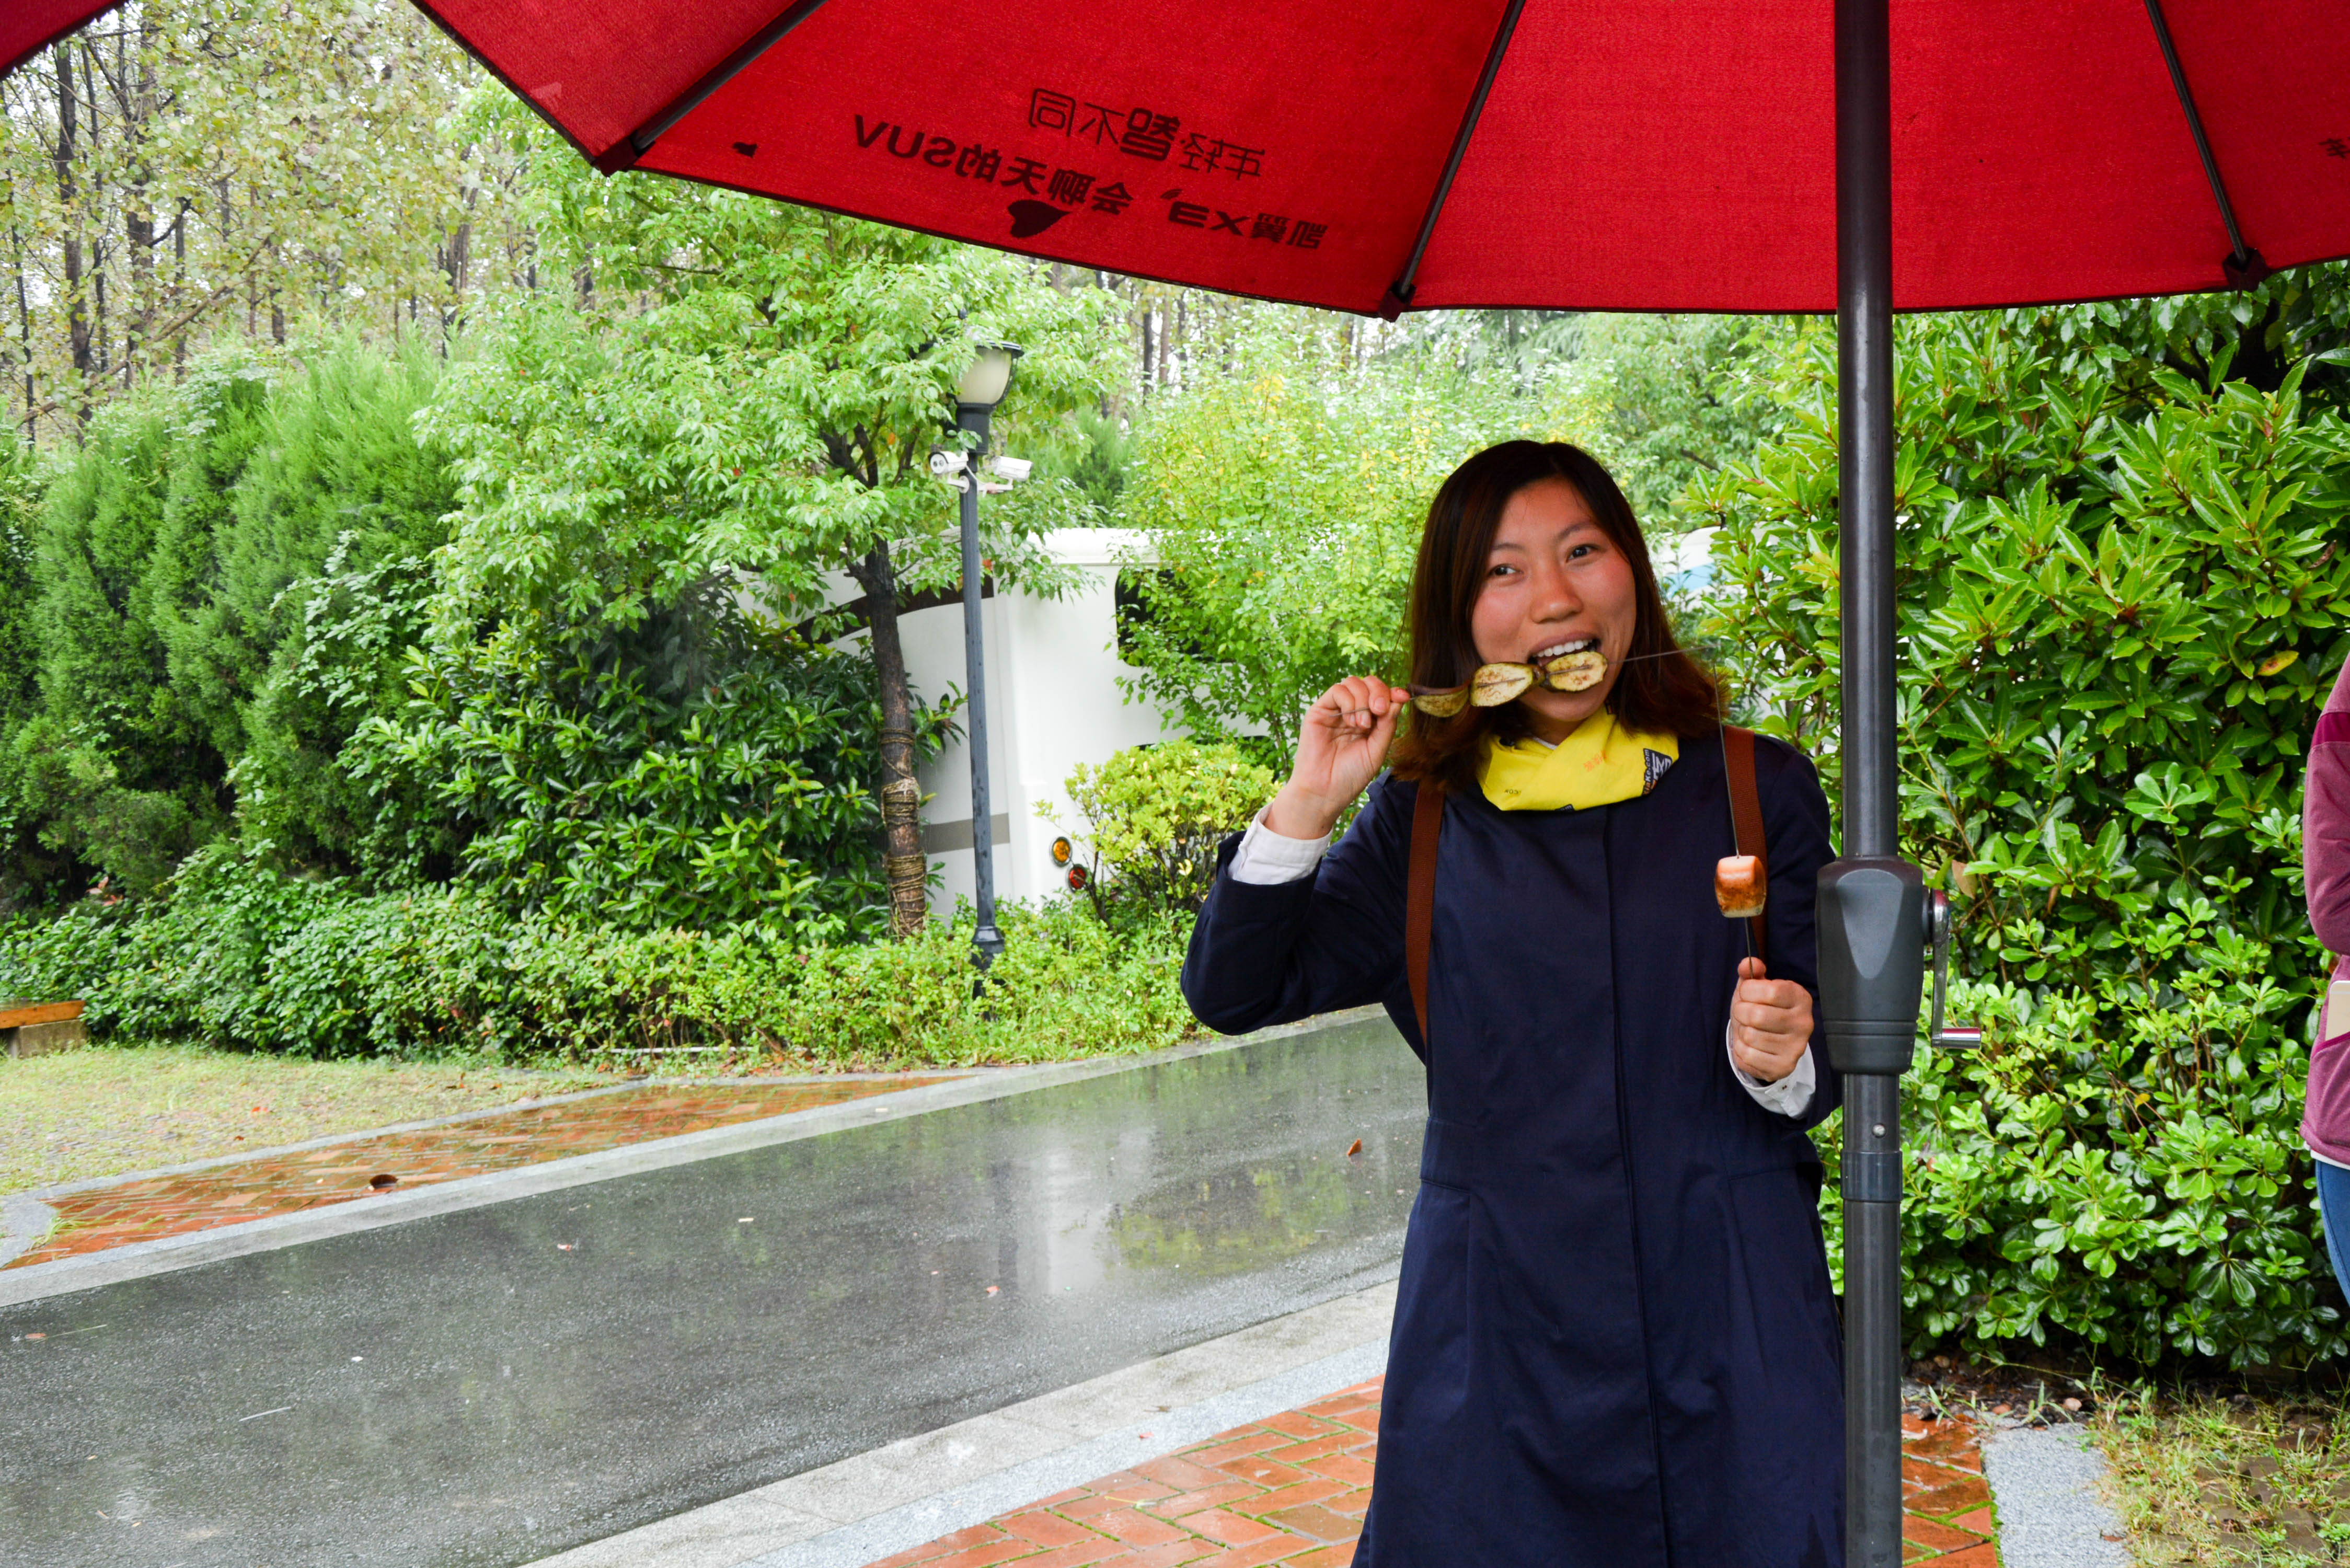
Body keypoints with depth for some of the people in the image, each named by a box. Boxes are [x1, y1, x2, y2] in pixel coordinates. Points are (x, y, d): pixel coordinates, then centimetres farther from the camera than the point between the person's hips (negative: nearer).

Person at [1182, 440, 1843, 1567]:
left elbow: (1828, 1067, 7)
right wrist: (1307, 805, -7)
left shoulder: (1757, 790, 3)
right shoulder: (1424, 819, 4)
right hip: (1502, 1323, 0)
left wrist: (1776, 1063, -16)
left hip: (1728, 1307, 0)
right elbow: (1235, 994, 3)